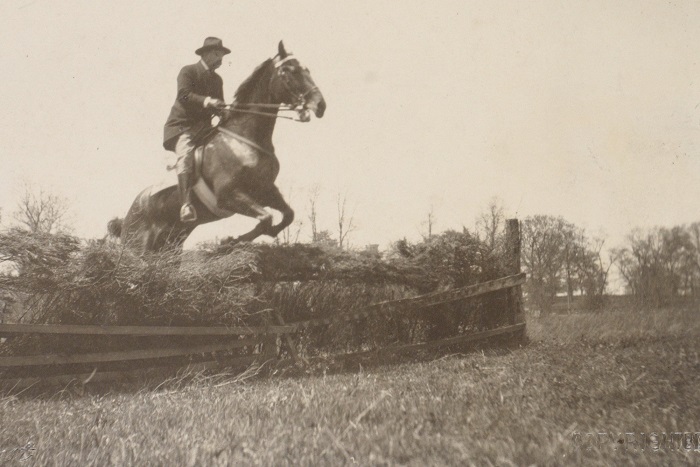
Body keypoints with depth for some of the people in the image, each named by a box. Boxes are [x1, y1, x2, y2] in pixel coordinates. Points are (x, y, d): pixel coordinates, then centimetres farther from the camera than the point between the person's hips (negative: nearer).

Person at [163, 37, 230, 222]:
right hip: (182, 126, -7)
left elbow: (219, 107, 17)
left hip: (204, 128, 7)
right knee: (185, 153, -31)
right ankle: (186, 204, -42)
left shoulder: (217, 79, 19)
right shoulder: (188, 72, -1)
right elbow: (183, 95, -18)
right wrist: (207, 101, -32)